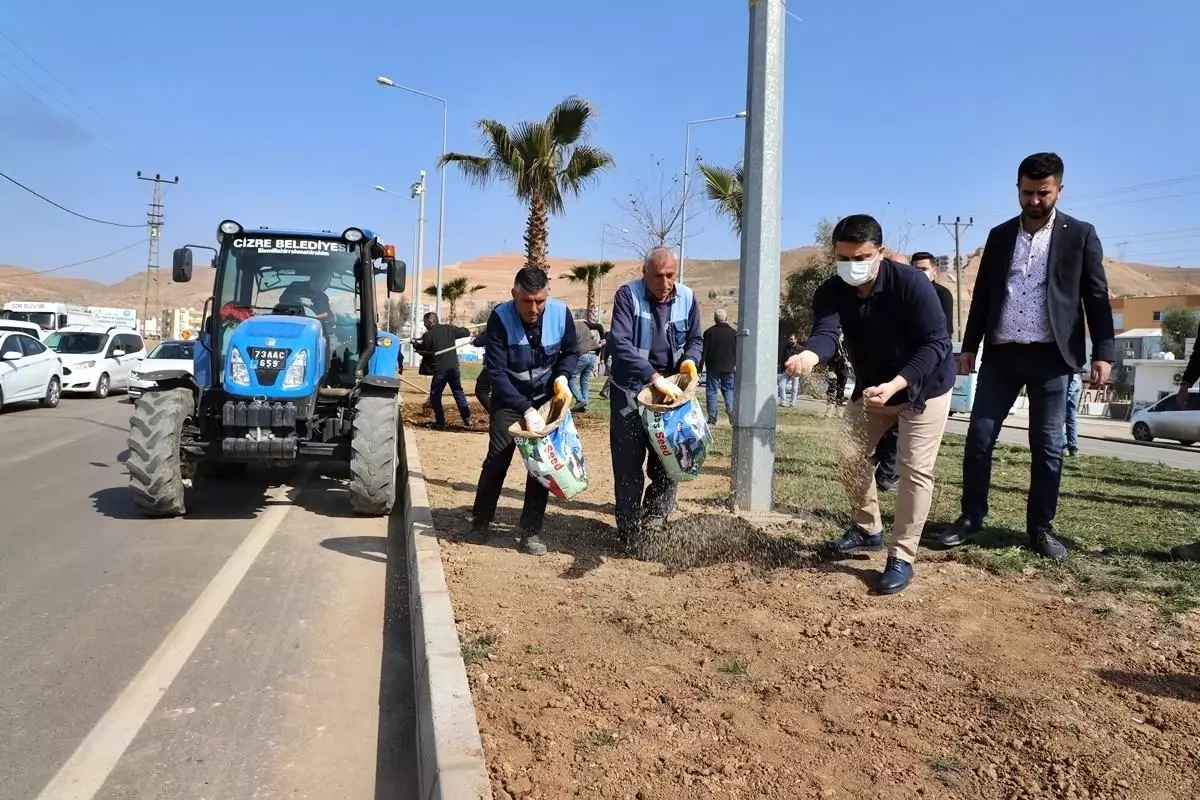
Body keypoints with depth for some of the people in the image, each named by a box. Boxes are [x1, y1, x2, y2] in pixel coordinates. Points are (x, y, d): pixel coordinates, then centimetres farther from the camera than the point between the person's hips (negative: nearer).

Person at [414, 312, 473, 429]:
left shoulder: (428, 335, -7)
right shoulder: (449, 329, 4)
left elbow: (424, 351, 2)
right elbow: (466, 333, 12)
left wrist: (415, 344, 20)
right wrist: (455, 328, 33)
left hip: (439, 369, -5)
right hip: (454, 367, 5)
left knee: (435, 395, 8)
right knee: (458, 391, 18)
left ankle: (440, 423, 5)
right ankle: (467, 419, 15)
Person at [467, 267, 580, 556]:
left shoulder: (561, 313, -17)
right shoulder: (500, 318, -25)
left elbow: (571, 351, 3)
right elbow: (496, 372, -27)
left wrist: (562, 376, -18)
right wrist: (526, 410, -35)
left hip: (546, 398, 2)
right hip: (508, 399, -2)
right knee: (497, 459, -4)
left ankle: (531, 531, 7)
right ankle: (481, 522, 15)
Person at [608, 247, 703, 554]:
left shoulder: (687, 298, -2)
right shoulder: (628, 295, -15)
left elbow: (696, 339, 11)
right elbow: (619, 343, -26)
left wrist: (690, 359, -13)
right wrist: (654, 376, -35)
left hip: (669, 390, 4)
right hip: (630, 390, -4)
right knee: (628, 465, 0)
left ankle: (654, 518, 25)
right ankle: (630, 534, 10)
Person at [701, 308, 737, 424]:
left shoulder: (709, 332, -6)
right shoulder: (733, 333, 1)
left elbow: (704, 351, -4)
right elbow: (738, 352, 6)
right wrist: (735, 364, 17)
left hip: (713, 368, -2)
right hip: (729, 368, 2)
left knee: (711, 391, 4)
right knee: (729, 389, 14)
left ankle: (712, 417, 0)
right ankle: (731, 409, -8)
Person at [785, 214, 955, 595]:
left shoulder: (911, 283, -28)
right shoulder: (831, 292, -17)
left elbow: (936, 343, -29)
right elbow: (825, 333, -34)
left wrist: (893, 386, -42)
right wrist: (809, 356, -60)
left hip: (925, 385, -5)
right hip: (871, 386, 5)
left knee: (914, 468, -8)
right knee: (851, 455, 8)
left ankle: (901, 558, 1)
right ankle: (868, 529, 29)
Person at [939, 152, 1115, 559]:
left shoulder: (1080, 234, 3)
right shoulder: (999, 235, 11)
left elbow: (1097, 296, 1)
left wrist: (1103, 353, -7)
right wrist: (969, 346, 10)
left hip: (1051, 356, -2)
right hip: (1001, 353, 2)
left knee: (1047, 445, 4)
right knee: (979, 436, 0)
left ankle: (1041, 527, 14)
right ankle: (971, 517, 12)